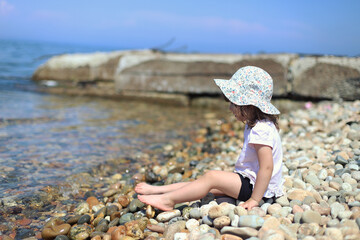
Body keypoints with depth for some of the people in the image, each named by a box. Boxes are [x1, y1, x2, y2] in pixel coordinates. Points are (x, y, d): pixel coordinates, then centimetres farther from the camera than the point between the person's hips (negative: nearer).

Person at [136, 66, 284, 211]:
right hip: (249, 180, 10)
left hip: (258, 187, -10)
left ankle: (168, 200, -13)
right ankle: (157, 190, 4)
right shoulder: (257, 126, 12)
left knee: (211, 177, -17)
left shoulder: (261, 130, -22)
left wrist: (254, 199, -26)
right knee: (211, 186, 4)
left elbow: (267, 167, -28)